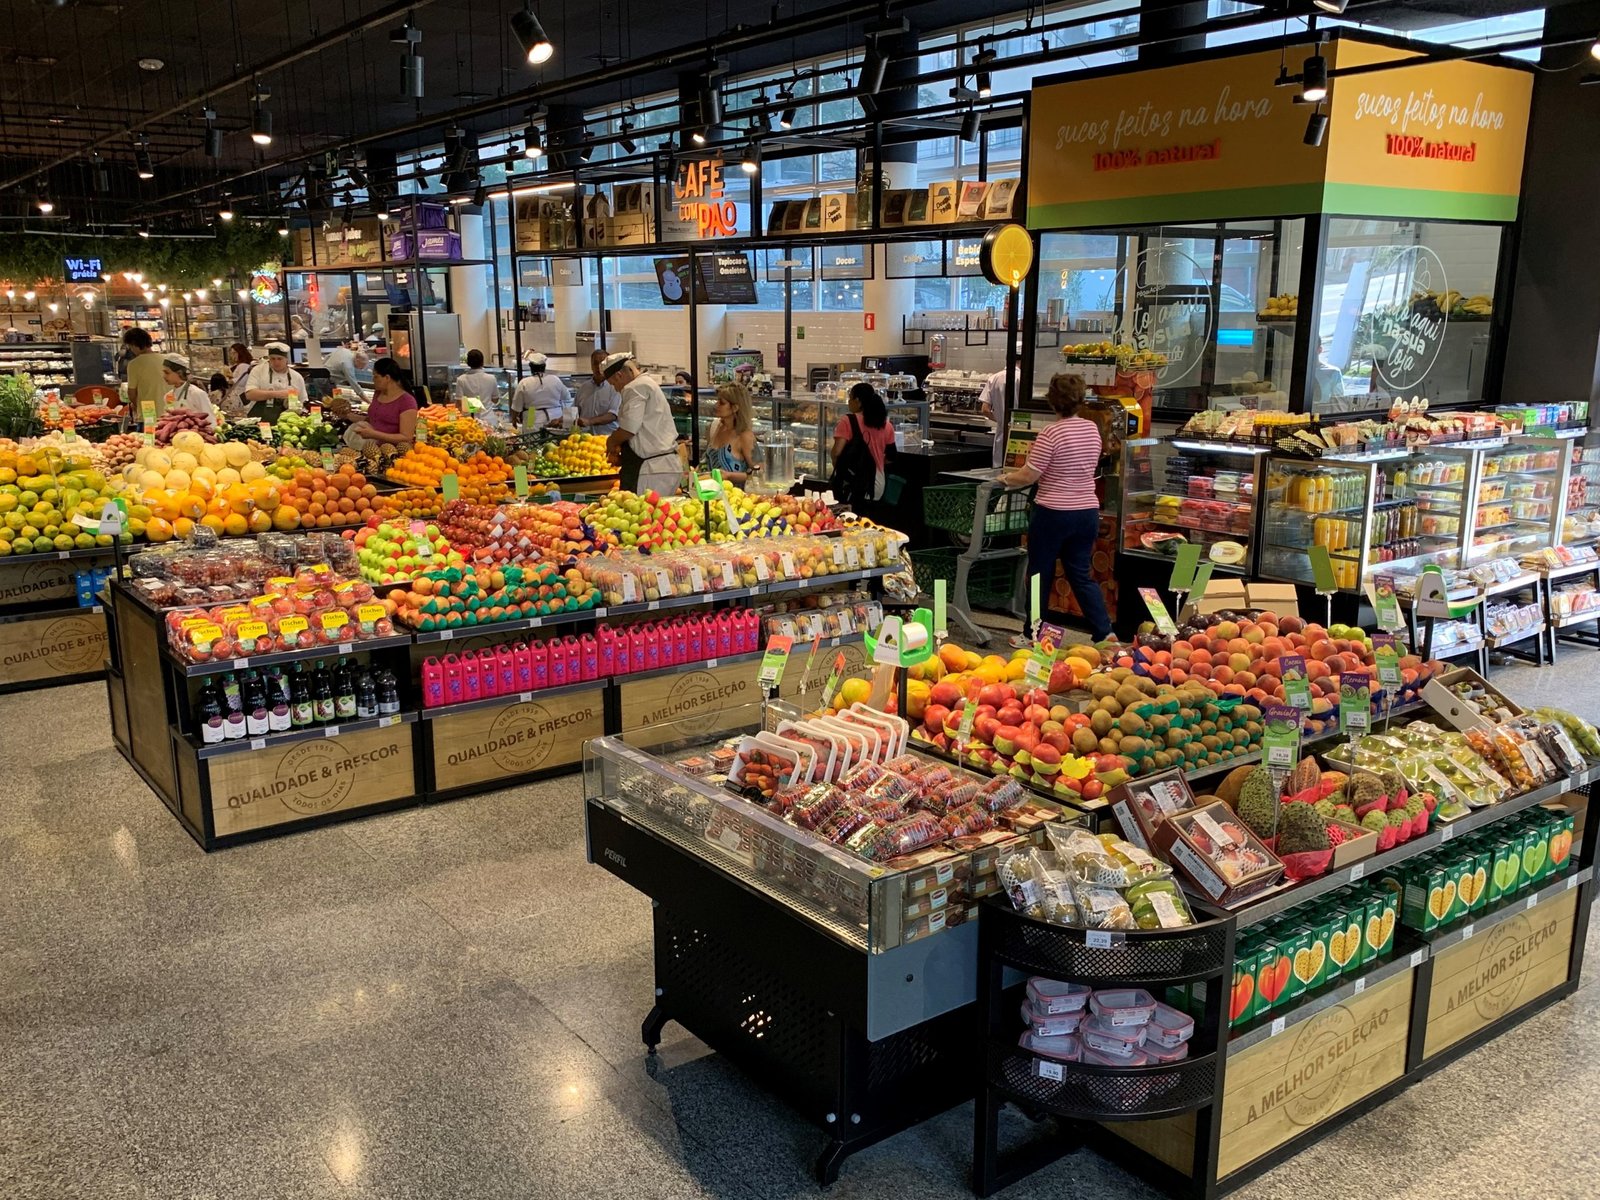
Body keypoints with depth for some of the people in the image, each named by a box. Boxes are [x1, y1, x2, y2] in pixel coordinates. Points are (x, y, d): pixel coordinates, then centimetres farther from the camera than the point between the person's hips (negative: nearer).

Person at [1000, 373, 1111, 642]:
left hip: (1054, 514, -6)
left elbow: (1028, 476, -15)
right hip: (1087, 512, 6)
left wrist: (1006, 478, 5)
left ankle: (1032, 635, 19)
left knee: (1040, 576, 8)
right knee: (1081, 575, 13)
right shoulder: (1092, 429, 5)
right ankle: (1105, 632, 7)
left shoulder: (1052, 433, -16)